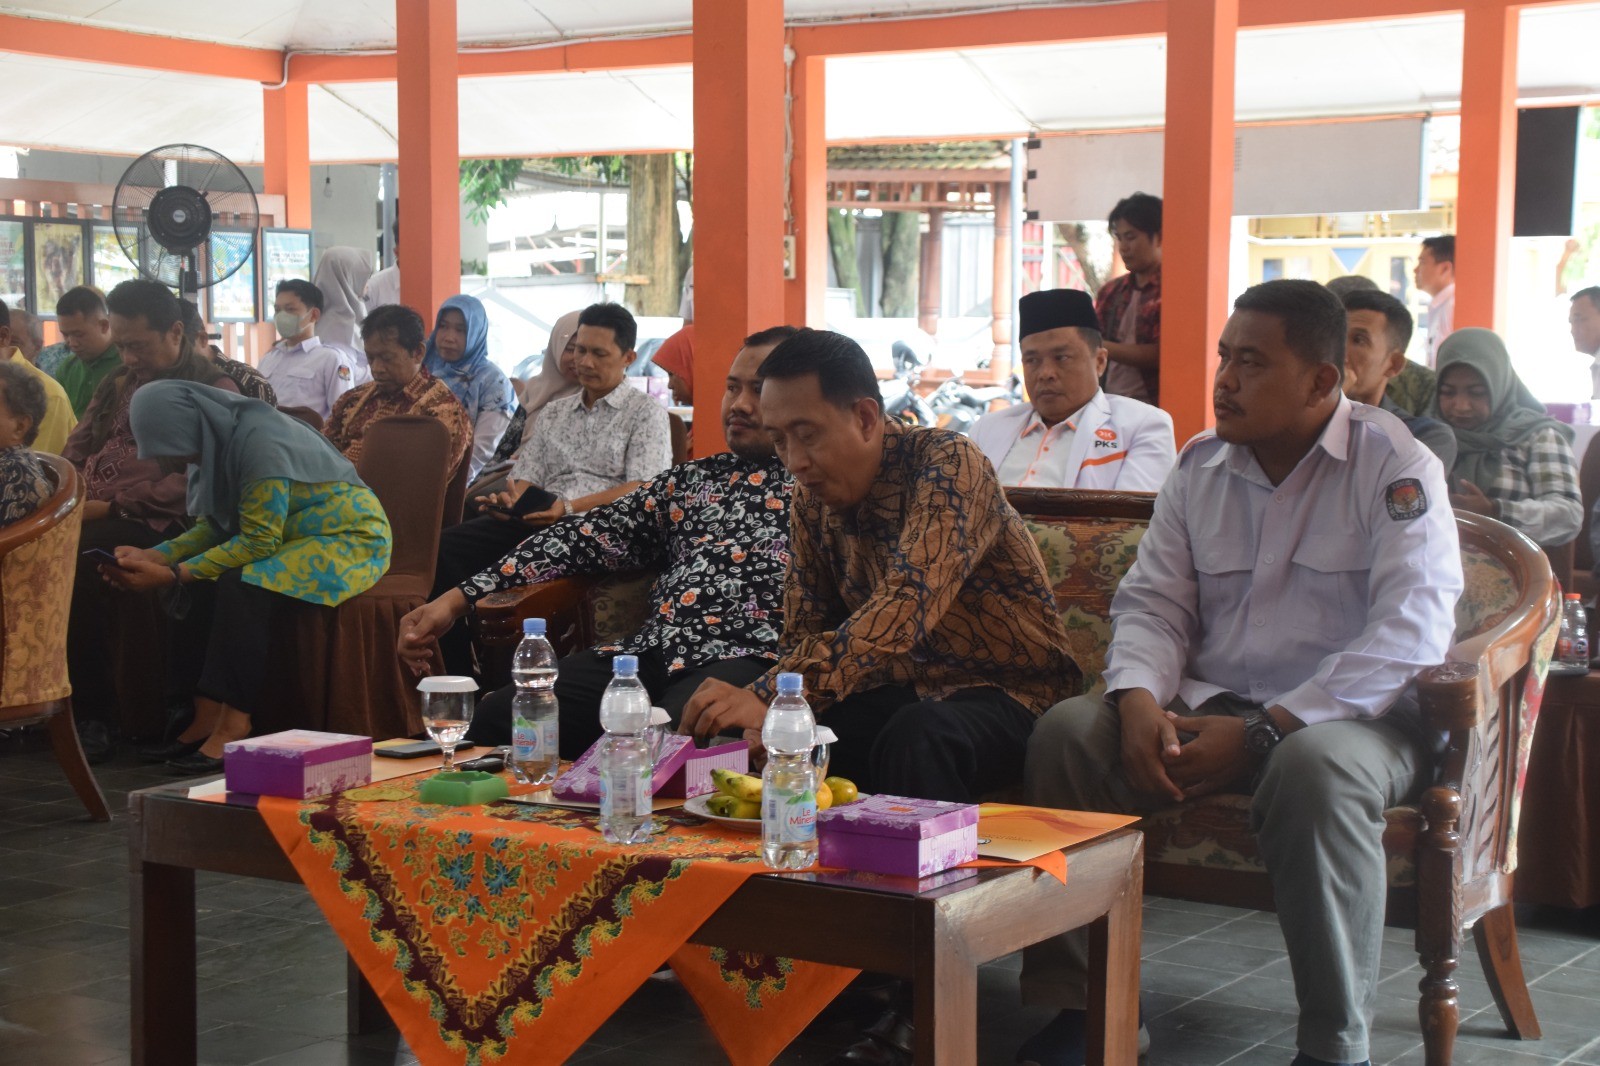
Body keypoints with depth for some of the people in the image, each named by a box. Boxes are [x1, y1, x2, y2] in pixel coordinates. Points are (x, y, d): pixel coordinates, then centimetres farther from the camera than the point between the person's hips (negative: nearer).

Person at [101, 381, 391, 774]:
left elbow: (258, 542, -25)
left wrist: (174, 574, -27)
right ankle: (206, 715, -8)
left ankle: (233, 725, -26)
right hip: (289, 541, 9)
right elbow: (214, 527, 6)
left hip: (350, 540, -9)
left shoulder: (260, 441, -25)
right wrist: (155, 555, -10)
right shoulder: (217, 441, 0)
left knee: (242, 586, -31)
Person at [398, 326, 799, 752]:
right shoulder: (691, 480, 26)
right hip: (656, 651, 5)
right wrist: (460, 598, 10)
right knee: (496, 718, -17)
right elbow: (586, 539, 20)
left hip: (747, 659, -5)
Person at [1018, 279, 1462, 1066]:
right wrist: (1140, 702, -14)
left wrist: (1263, 733, -24)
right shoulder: (1200, 465, 10)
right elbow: (1152, 604, 10)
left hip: (1351, 712, -5)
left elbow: (1410, 635, -19)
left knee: (1314, 768, -39)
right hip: (1210, 705, 5)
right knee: (1067, 730, -18)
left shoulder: (1396, 469, -8)